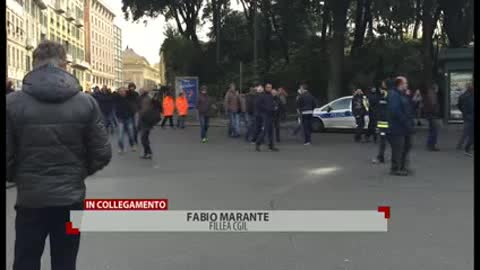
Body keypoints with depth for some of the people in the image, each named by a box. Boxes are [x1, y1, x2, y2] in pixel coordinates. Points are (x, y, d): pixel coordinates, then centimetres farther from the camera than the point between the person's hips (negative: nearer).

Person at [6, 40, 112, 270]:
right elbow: (102, 154, -4)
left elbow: (8, 156, -9)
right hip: (71, 199, 1)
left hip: (30, 200, -1)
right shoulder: (86, 102, -5)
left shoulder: (12, 102, -9)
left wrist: (18, 178, 12)